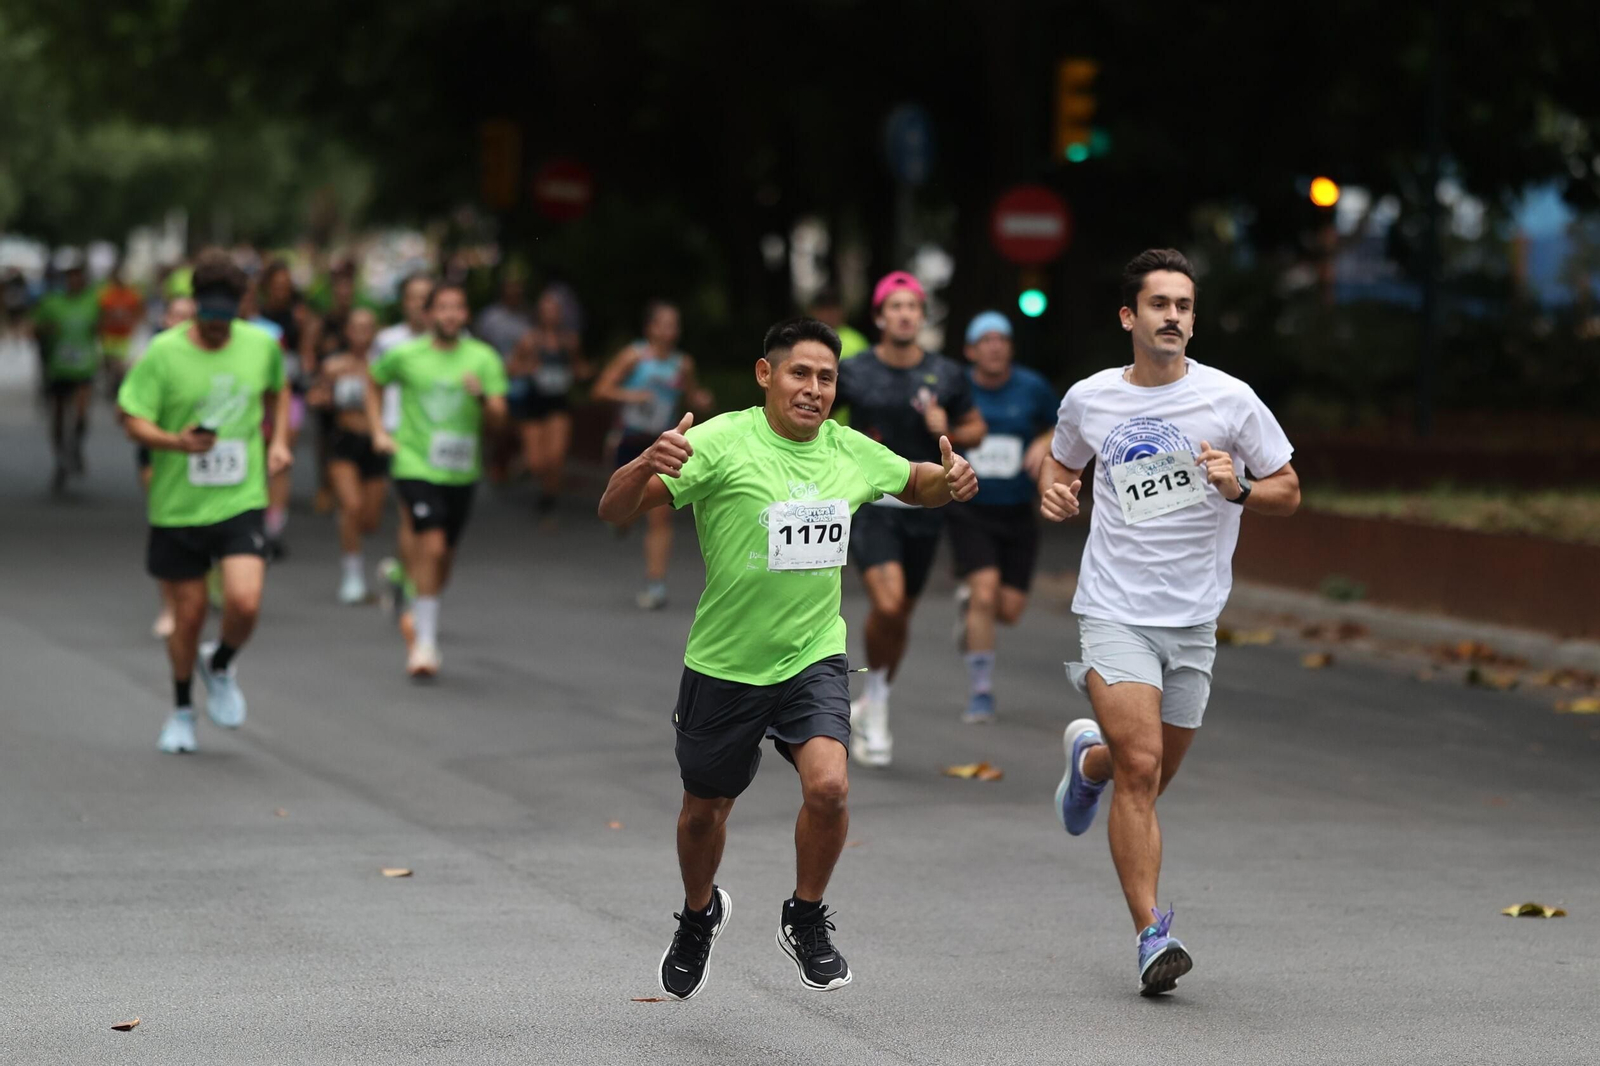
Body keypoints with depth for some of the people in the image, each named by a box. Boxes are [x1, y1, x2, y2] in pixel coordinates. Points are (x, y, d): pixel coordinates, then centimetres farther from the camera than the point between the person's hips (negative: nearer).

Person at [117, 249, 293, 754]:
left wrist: (278, 440, 9)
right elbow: (134, 422, -9)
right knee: (189, 614, 7)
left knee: (244, 603, -17)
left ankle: (220, 666, 17)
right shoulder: (163, 353, -9)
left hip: (241, 501, 1)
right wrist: (177, 441, -27)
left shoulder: (262, 345, 1)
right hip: (177, 505, -1)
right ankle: (182, 710, 32)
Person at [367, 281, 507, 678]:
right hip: (416, 464, -3)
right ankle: (424, 642, -13)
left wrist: (482, 396, -24)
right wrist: (379, 432, 10)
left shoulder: (483, 358, 1)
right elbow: (373, 382, 20)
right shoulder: (405, 355, -1)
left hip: (462, 470, 3)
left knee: (445, 556, 11)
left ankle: (418, 614, 40)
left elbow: (496, 421, -3)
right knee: (430, 546, -18)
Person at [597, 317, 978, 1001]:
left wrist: (950, 480, -2)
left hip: (813, 656, 2)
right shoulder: (721, 442, -15)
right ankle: (699, 915, 46)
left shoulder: (851, 452, 0)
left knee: (828, 785, -21)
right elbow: (613, 511, -20)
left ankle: (805, 920, 5)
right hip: (723, 663, -2)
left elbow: (915, 485, 22)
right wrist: (646, 464, -42)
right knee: (705, 810, 14)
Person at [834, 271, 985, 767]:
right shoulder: (852, 372, -5)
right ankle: (877, 703, 0)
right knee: (887, 604, -22)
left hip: (924, 506, 3)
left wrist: (948, 431, -9)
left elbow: (976, 427, 12)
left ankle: (871, 707, 33)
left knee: (900, 614, 12)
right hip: (870, 503, -3)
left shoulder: (946, 375, 1)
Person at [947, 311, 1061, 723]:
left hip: (1017, 514, 2)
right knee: (985, 591, -19)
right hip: (969, 512, -2)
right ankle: (980, 691, -7)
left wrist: (1046, 443, -6)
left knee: (1010, 609, -1)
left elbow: (1063, 426, 14)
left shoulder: (1033, 388, -2)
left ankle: (970, 602, 37)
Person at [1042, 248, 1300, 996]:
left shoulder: (1229, 400, -3)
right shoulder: (1087, 400, 2)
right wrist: (1055, 493, 0)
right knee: (1141, 768, -17)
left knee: (1149, 778, 11)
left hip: (1193, 619, 2)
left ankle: (1089, 757, 47)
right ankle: (1152, 935, -13)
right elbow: (1062, 460, 22)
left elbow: (1287, 492, 4)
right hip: (1115, 610, -2)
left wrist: (1238, 488, -17)